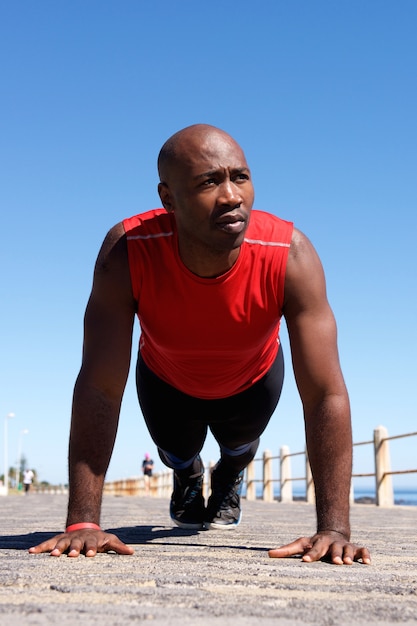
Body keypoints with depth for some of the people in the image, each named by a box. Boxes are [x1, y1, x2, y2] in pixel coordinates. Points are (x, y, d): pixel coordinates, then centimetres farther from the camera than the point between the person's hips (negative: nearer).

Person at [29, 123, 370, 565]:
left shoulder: (291, 257, -42)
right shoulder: (126, 252, -41)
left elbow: (326, 395, -41)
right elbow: (100, 388, -40)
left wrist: (334, 528, -45)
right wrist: (82, 522, -43)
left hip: (253, 379, 0)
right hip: (166, 379, 0)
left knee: (240, 446, 21)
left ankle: (229, 480, 59)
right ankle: (187, 478, 57)